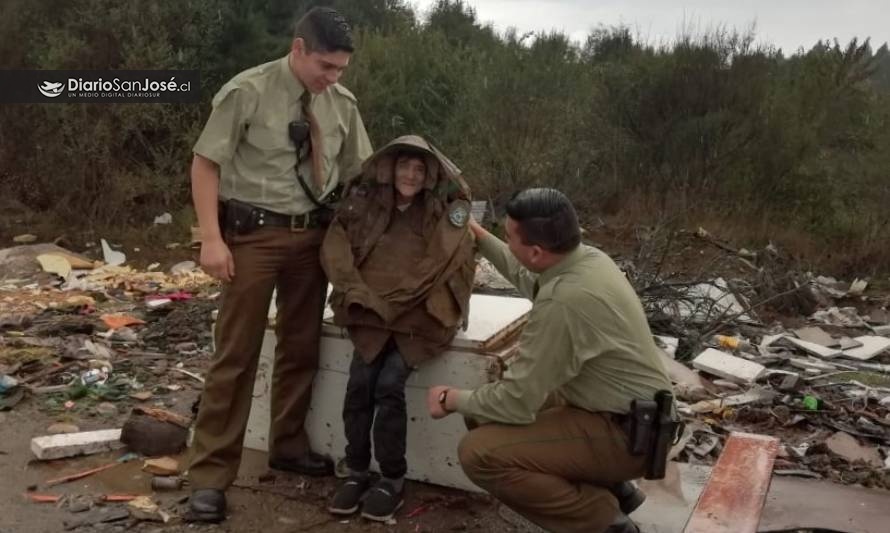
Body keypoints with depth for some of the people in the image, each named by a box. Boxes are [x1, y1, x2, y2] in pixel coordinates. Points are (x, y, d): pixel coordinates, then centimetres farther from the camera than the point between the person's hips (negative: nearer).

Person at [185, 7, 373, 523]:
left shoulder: (342, 103, 3)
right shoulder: (247, 91, -10)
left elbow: (360, 172, 12)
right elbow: (206, 163, -8)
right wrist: (212, 237, -16)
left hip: (314, 234, 5)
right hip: (254, 232, -5)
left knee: (302, 347, 14)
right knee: (237, 353, -1)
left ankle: (289, 445, 33)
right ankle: (211, 471, 10)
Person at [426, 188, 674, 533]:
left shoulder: (562, 300, -30)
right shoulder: (587, 258, -2)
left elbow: (516, 402, -24)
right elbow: (526, 276, 22)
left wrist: (453, 400, -7)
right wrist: (480, 237, 23)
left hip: (624, 434, -10)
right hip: (632, 416, 10)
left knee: (478, 452, -19)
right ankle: (612, 488, 19)